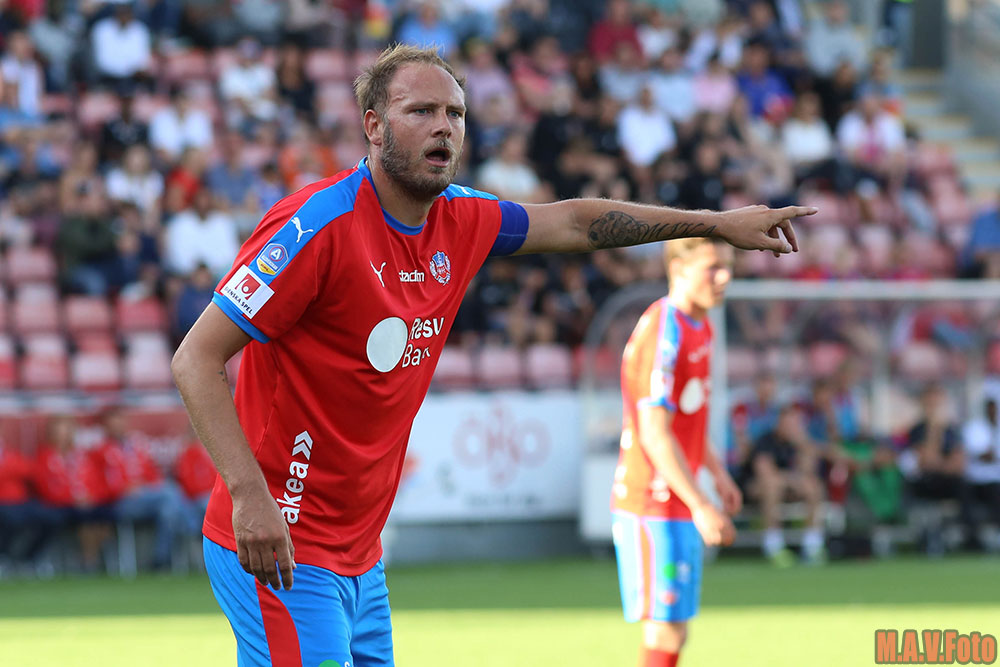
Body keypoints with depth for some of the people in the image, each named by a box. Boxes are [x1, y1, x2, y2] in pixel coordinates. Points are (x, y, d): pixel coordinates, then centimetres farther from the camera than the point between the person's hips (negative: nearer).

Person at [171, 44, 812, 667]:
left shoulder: (460, 222, 6)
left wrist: (718, 223, 26)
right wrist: (249, 494, -29)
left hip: (361, 560, 8)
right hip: (277, 549, -8)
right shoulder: (316, 226, -17)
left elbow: (574, 222, 24)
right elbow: (197, 359, -18)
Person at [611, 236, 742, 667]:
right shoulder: (662, 332, -19)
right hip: (653, 506, -10)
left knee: (676, 632, 10)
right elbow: (654, 434, -23)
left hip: (677, 505, 10)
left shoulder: (699, 325, 12)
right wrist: (700, 506, -26)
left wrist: (717, 472, 18)